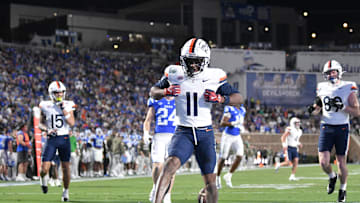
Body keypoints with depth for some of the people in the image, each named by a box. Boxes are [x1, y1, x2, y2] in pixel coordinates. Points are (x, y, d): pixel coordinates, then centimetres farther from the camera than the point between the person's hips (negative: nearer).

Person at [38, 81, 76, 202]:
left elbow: (72, 123, -9)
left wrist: (64, 109, -15)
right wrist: (47, 130, -11)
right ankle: (43, 178, 26)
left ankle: (65, 191, 20)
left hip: (65, 139, 1)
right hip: (51, 139, -1)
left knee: (66, 168, 3)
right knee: (44, 168, -9)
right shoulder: (45, 106, 0)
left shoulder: (68, 105, 2)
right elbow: (40, 124, 8)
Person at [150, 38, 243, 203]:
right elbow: (153, 92, 13)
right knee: (171, 164, -26)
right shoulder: (175, 75, 1)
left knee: (210, 180, 5)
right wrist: (166, 92, -9)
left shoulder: (214, 77, -2)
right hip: (183, 132, -1)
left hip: (205, 133, 1)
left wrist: (219, 99, -18)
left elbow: (238, 98, 1)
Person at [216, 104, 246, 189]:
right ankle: (217, 178, 17)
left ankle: (228, 176, 5)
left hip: (237, 137, 6)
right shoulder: (229, 109, -14)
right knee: (222, 158, 0)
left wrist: (242, 127, 2)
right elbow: (222, 123, -18)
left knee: (239, 156, -10)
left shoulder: (242, 110, 9)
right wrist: (234, 123, -29)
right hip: (228, 136, -6)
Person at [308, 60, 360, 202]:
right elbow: (317, 110, 18)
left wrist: (342, 106, -20)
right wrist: (314, 108, -6)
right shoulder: (322, 88, 6)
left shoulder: (348, 88, -5)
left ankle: (343, 189, 24)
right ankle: (332, 177, 25)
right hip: (326, 127, 2)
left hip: (342, 128, -2)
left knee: (341, 163, 2)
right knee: (323, 162, -8)